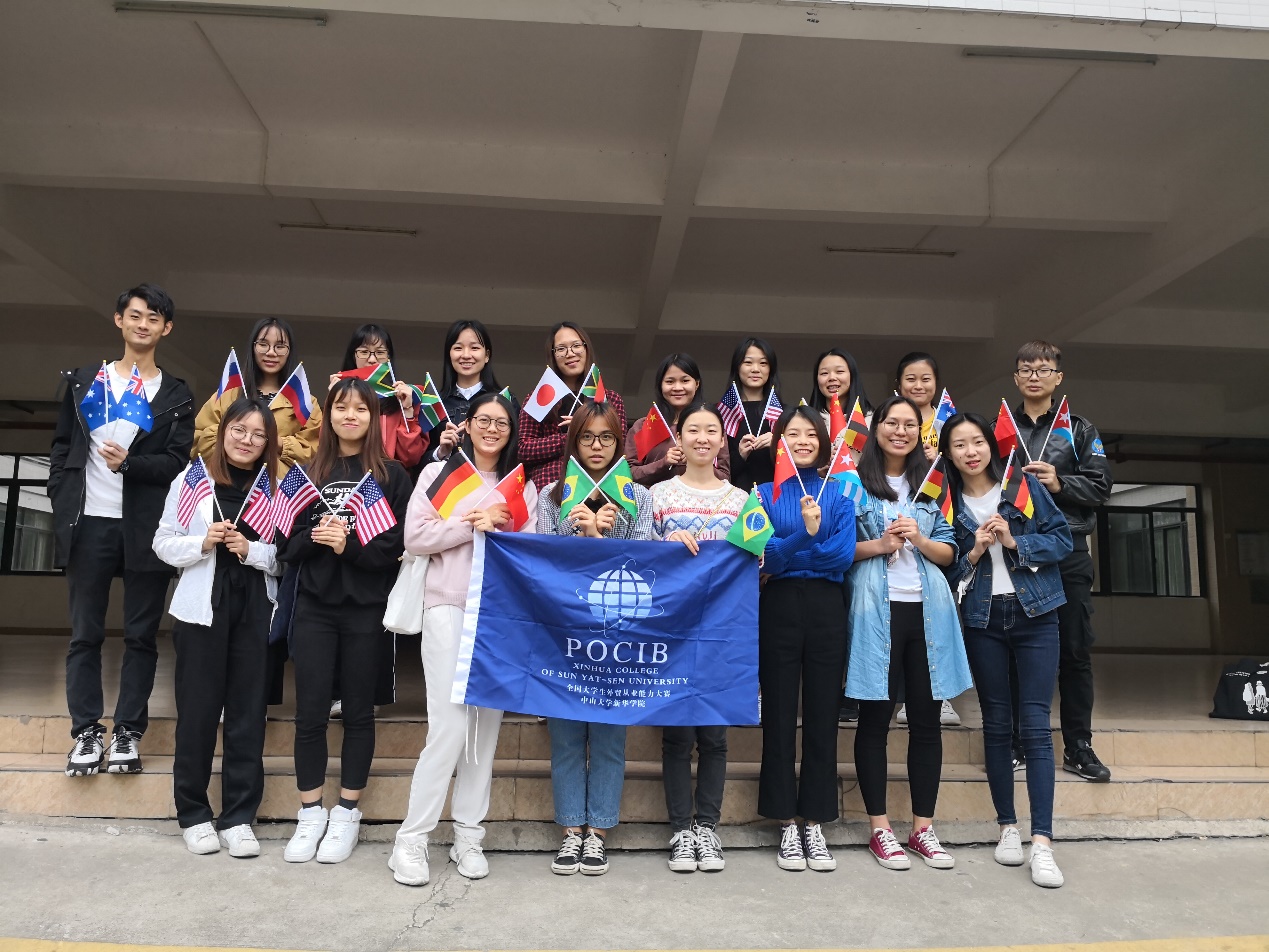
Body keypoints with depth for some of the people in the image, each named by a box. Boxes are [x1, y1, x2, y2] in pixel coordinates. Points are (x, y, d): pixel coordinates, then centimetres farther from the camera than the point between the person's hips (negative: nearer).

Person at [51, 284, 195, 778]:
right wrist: (63, 505, 0)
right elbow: (62, 446, 11)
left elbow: (178, 461, -2)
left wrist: (129, 463, -19)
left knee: (141, 635, 3)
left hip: (146, 528, -1)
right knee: (85, 632, 5)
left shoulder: (176, 396, 8)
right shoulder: (84, 380, 13)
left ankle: (128, 731, 12)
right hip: (89, 524, 1)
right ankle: (87, 731, 14)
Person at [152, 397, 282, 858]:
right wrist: (203, 543, -13)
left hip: (254, 611, 1)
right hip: (202, 608, -1)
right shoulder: (192, 478, 2)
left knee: (247, 714, 5)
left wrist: (251, 550, -15)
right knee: (197, 711, 6)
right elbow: (163, 543, 3)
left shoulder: (277, 488, 4)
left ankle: (238, 816, 16)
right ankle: (193, 813, 21)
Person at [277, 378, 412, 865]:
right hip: (315, 606, 2)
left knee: (358, 710, 7)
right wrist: (316, 538, -14)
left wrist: (348, 546, -19)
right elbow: (289, 544, 5)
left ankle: (347, 814, 21)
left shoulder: (392, 475, 0)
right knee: (310, 712, 5)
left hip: (366, 608, -2)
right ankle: (310, 814, 20)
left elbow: (396, 546, -6)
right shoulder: (309, 472, 9)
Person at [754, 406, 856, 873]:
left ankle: (815, 825, 17)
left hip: (826, 609, 1)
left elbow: (845, 555, -5)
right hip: (779, 608, -1)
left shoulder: (838, 494, 8)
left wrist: (786, 554, -12)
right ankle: (787, 825, 16)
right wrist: (807, 534, -25)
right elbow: (765, 554, -10)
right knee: (780, 716, 4)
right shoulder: (764, 493, 5)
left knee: (823, 716, 6)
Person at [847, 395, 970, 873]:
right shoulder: (854, 482, 3)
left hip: (927, 608, 4)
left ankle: (923, 827, 19)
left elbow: (948, 552, 12)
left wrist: (918, 539, -6)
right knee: (875, 718, 2)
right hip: (876, 610, -4)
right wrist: (879, 545, -15)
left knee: (926, 719, 7)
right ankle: (880, 829, 13)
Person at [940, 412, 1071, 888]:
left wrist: (1015, 542, -14)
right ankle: (1008, 827, 21)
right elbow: (944, 566, 5)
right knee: (996, 724, 9)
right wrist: (974, 552, -12)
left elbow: (1062, 538, 0)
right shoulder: (947, 501, 3)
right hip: (982, 620, 1)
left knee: (1035, 725, -5)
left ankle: (1042, 842, -3)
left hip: (1035, 615, -1)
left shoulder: (1023, 484, 0)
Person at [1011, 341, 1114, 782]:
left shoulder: (1080, 429, 12)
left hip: (1068, 551, 1)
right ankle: (1014, 743, 14)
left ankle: (1078, 747, 14)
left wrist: (1059, 483, -11)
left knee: (1075, 651, 4)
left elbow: (1101, 486, 4)